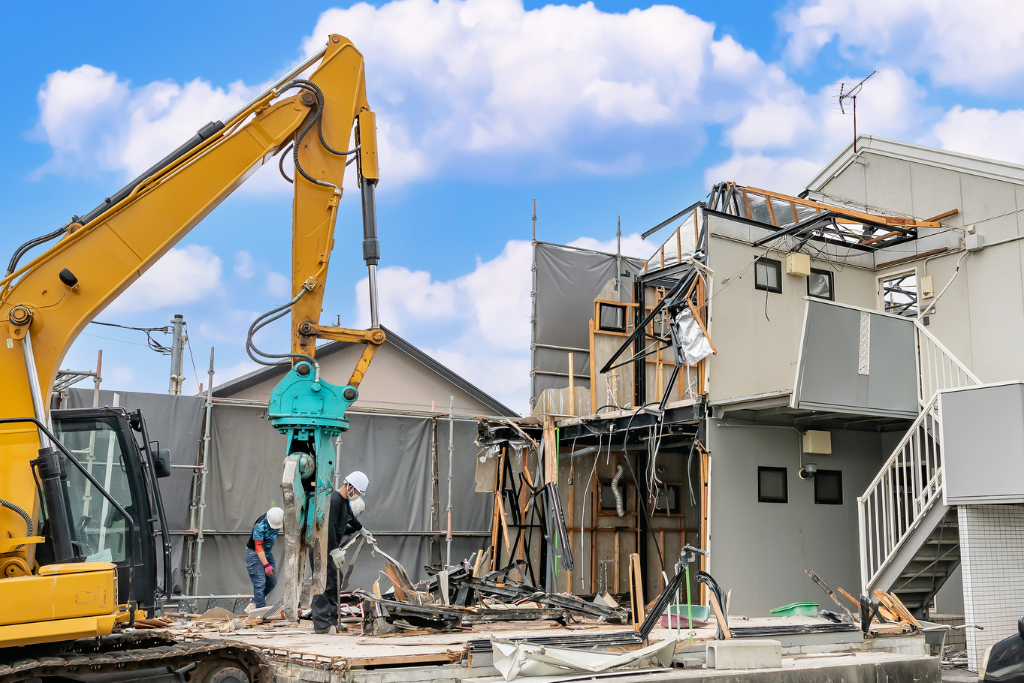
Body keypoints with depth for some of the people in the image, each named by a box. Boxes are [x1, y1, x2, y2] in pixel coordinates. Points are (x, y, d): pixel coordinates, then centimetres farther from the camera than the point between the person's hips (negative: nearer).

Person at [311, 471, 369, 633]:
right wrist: (335, 550, -31)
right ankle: (321, 624, -8)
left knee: (334, 583, 11)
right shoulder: (334, 500, -19)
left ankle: (332, 620, 17)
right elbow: (329, 528, -28)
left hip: (331, 549, 10)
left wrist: (361, 530, 51)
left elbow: (350, 518, 35)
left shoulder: (345, 501, 14)